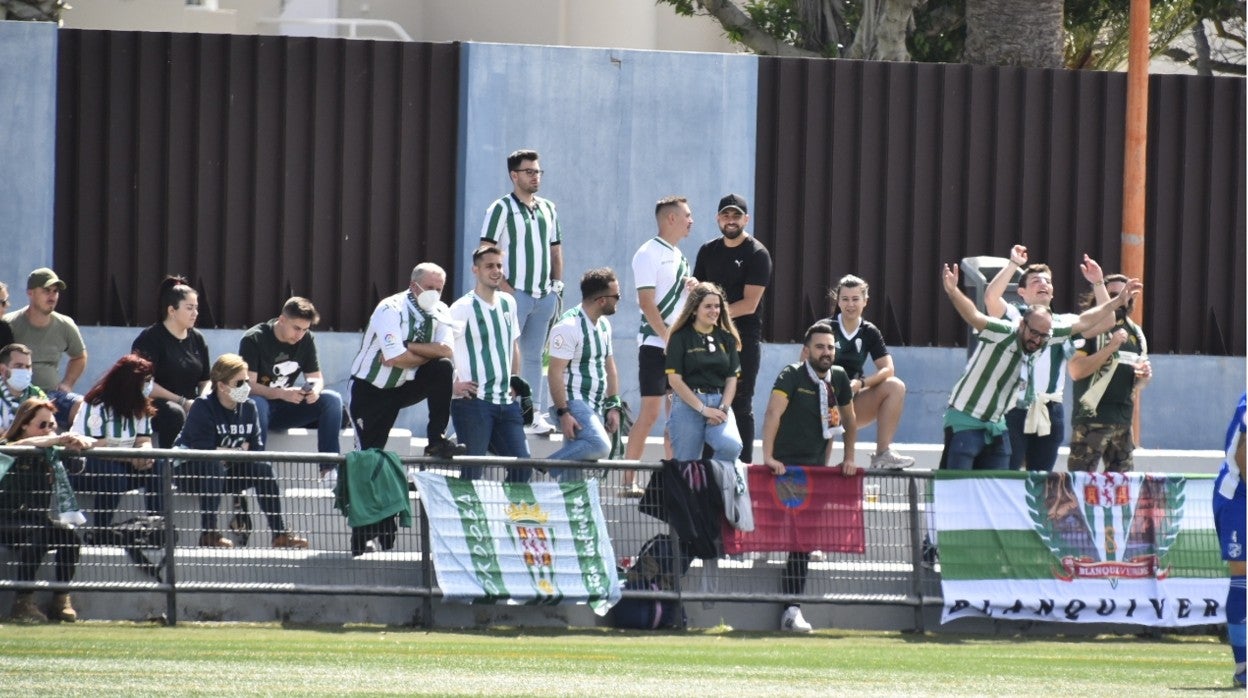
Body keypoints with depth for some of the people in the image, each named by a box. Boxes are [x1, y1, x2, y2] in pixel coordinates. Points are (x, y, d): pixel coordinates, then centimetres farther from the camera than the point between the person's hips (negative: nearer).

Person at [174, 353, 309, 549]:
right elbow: (202, 452, -26)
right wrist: (239, 450, -14)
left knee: (263, 468, -17)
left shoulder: (248, 407, 2)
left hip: (229, 475, 6)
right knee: (215, 467, -37)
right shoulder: (203, 407, -18)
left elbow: (257, 450, -1)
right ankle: (208, 533, -36)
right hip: (193, 472, -6)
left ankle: (279, 534, -17)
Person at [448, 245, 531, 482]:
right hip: (473, 402, -7)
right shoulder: (463, 309, -9)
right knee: (471, 472, -6)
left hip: (506, 401, 7)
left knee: (522, 467, 2)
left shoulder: (508, 303, 12)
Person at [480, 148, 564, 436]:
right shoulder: (502, 208, -3)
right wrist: (503, 285, -16)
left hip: (544, 294, 6)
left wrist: (557, 284, 12)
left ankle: (534, 413, 8)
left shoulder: (548, 209, 16)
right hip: (516, 292, -6)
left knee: (534, 355, 8)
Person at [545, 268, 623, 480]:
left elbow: (609, 366, 21)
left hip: (594, 407, 9)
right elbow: (555, 372, -17)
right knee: (600, 446, -29)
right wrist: (563, 413, -23)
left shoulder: (603, 325, 14)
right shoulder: (569, 326, -14)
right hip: (572, 404, -9)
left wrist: (613, 406, 13)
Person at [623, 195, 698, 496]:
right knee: (650, 413, -10)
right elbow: (647, 304, -15)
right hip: (655, 344, -8)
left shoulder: (678, 255, 16)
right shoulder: (649, 254, -9)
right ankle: (629, 481, -8)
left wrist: (690, 286, 3)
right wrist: (670, 339, -19)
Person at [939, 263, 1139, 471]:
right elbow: (974, 317, -37)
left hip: (995, 425, 7)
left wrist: (1118, 301, 10)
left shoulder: (1044, 334, 1)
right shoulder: (1002, 334, -20)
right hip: (965, 421, -7)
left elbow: (1083, 322, 9)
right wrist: (953, 292, -54)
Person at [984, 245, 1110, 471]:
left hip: (1050, 412, 4)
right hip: (1015, 409, -4)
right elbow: (991, 297, -13)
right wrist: (1014, 264, -14)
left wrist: (1098, 284, 1)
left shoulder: (1064, 323, 18)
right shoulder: (1013, 316, 5)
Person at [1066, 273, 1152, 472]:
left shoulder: (1135, 333, 16)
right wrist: (1110, 347, -19)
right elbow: (1076, 370, -16)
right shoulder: (1090, 327, -4)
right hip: (1091, 419, -6)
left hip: (1123, 422, 6)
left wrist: (1144, 376, 1)